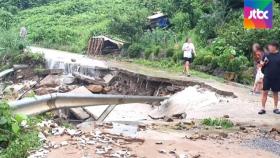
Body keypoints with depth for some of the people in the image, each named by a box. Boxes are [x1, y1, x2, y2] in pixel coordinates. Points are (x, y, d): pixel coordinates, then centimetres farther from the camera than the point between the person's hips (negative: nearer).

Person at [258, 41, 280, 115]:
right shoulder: (266, 55, 4)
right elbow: (262, 64, 11)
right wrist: (263, 63, -10)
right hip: (267, 77, 0)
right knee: (265, 92, -1)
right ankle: (263, 108, 4)